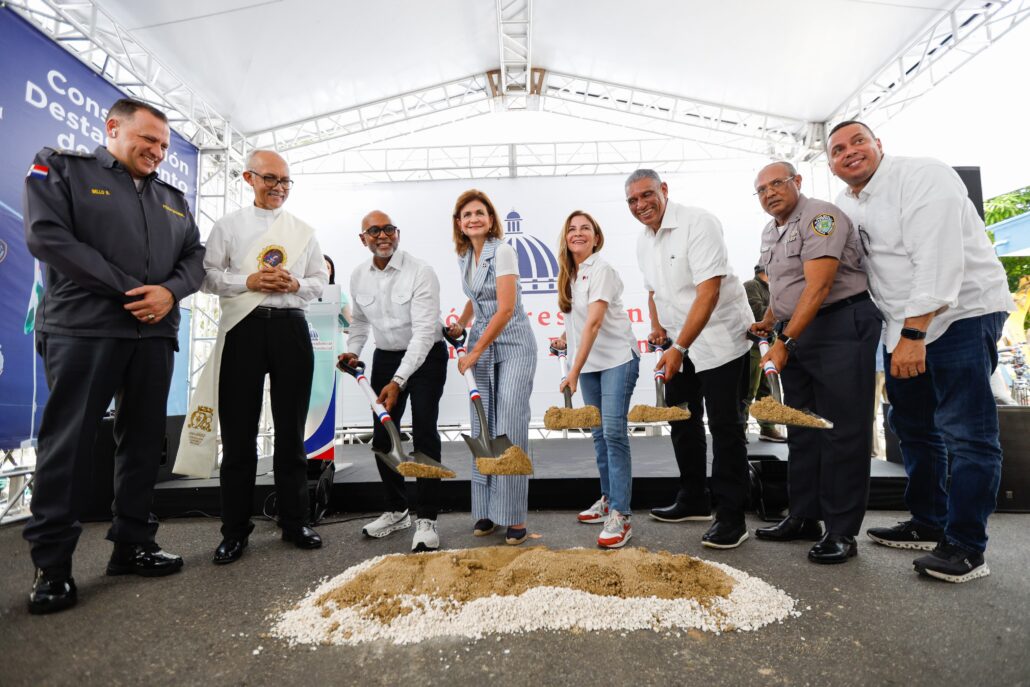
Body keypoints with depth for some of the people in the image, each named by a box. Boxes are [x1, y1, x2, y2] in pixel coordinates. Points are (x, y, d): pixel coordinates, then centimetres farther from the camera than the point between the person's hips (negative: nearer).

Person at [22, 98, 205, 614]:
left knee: (143, 440, 8)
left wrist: (170, 291, -10)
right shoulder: (60, 168, 5)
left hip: (154, 334, 5)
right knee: (69, 443, -1)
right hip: (82, 329, -5)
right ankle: (51, 562, 10)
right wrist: (127, 289, -14)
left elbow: (194, 255, 12)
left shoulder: (173, 198, 19)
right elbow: (47, 236, -8)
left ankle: (132, 543, 19)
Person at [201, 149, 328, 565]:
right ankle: (235, 530, 14)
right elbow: (208, 275, 2)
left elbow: (321, 279, 12)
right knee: (239, 430, 2)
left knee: (291, 429, 7)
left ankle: (294, 522, 19)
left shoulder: (303, 231, 14)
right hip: (245, 328, -1)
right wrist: (248, 281, -14)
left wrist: (295, 284, -7)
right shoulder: (228, 226, 9)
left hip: (290, 329, 2)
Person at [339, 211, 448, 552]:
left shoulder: (421, 273, -20)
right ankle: (397, 511, 26)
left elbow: (424, 331, -27)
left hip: (426, 357, -6)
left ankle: (426, 519, -2)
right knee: (381, 435, 8)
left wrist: (398, 381, -34)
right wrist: (352, 351, -1)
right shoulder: (358, 275, 0)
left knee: (423, 431, -13)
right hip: (385, 357, 6)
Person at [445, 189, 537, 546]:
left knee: (510, 428, -10)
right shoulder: (464, 257, 9)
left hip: (513, 345, -6)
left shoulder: (502, 251, -13)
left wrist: (474, 353, -16)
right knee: (483, 428, 5)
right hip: (482, 345, 7)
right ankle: (486, 510, 15)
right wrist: (460, 323, 11)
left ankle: (514, 517, 0)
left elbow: (506, 309, -19)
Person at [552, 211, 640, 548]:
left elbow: (594, 323, -25)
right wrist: (565, 336, 6)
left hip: (617, 358, -7)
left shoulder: (601, 270, -15)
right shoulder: (569, 274, 8)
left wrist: (574, 372, -29)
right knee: (598, 433, 12)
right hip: (589, 362, 7)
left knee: (614, 432, -13)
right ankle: (607, 498, 26)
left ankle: (620, 515, -8)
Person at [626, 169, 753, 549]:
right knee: (682, 420, 14)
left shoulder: (698, 223, -18)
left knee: (725, 427, -4)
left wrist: (679, 348, -29)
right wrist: (657, 327, 5)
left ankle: (731, 518, 8)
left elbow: (709, 291, -26)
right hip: (680, 343, 8)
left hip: (721, 338, -8)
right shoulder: (644, 242, 7)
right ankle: (694, 501, 29)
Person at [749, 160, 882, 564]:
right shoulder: (770, 232, 15)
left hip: (841, 326, -9)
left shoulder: (820, 217, -13)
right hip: (794, 332, 9)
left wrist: (784, 342, -27)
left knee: (842, 432, -4)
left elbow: (818, 287, -23)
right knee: (801, 430, 11)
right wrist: (767, 322, 20)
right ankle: (804, 518, 20)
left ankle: (841, 532, 4)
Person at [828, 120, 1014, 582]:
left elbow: (937, 260, -25)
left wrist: (914, 335, -29)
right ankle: (928, 524, 27)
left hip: (960, 314, -8)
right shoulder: (845, 205, 9)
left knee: (965, 433, -6)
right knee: (914, 427, 13)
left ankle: (966, 547, 4)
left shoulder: (921, 177, -15)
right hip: (903, 325, 8)